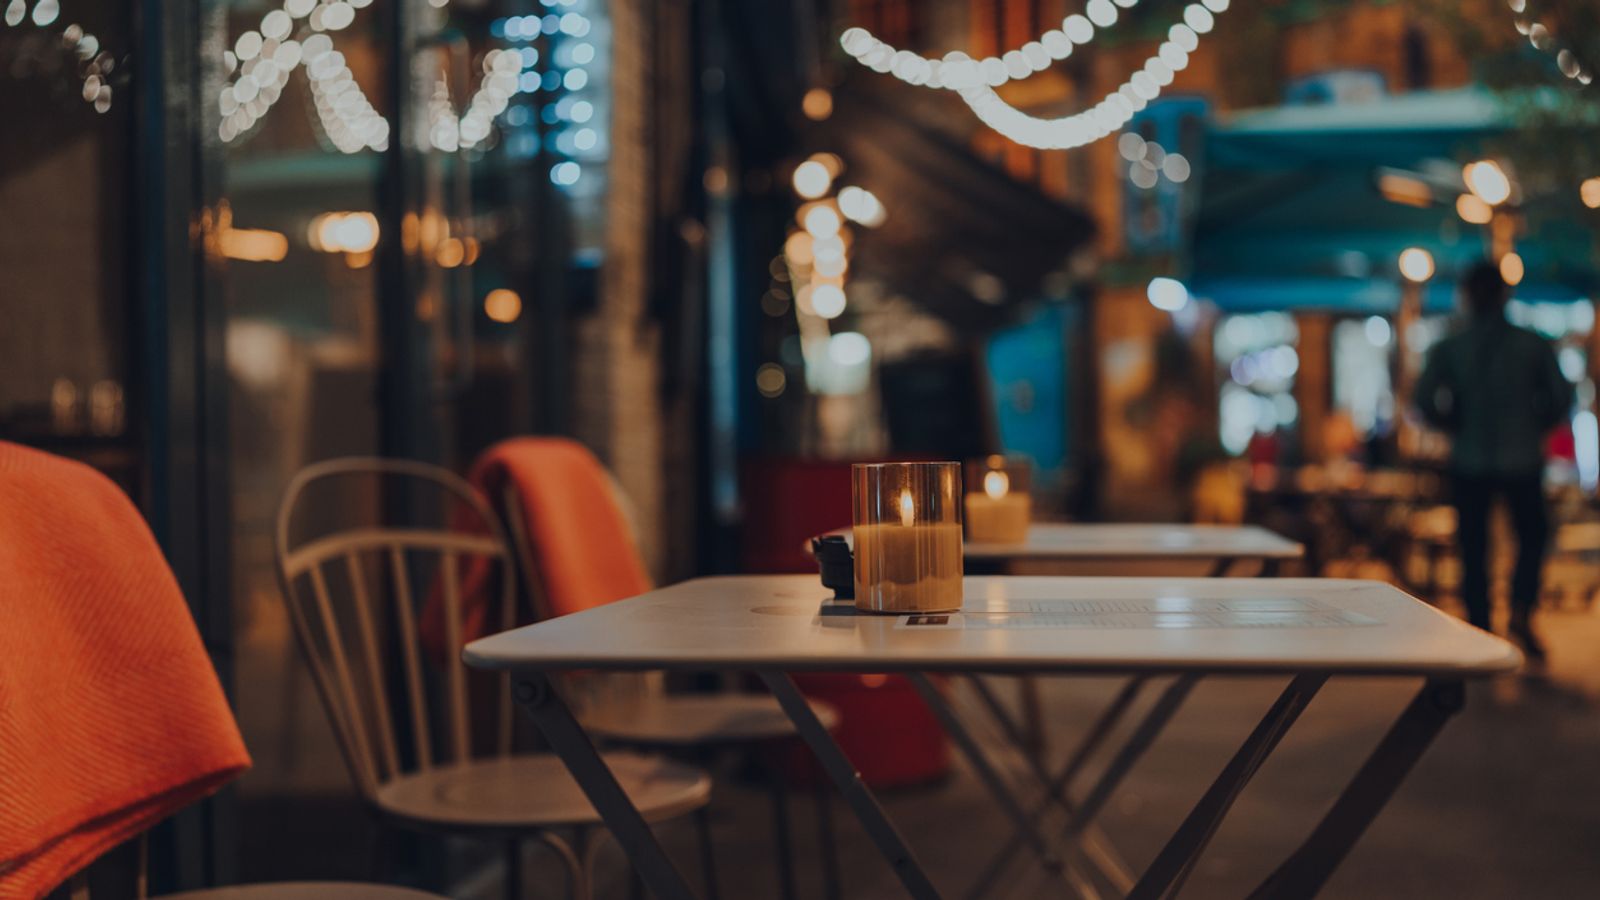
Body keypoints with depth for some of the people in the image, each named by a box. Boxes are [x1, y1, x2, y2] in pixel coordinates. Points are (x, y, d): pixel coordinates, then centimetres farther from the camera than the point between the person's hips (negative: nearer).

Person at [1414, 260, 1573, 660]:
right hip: (1522, 460, 0)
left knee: (1474, 549, 7)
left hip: (1469, 462, 0)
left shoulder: (1447, 349, -3)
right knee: (1533, 534, 17)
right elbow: (1560, 397, -3)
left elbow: (1426, 402, -12)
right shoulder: (1533, 345, -2)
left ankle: (1480, 633, 7)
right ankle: (1521, 612, -3)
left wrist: (1456, 428, 5)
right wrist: (1534, 428, 13)